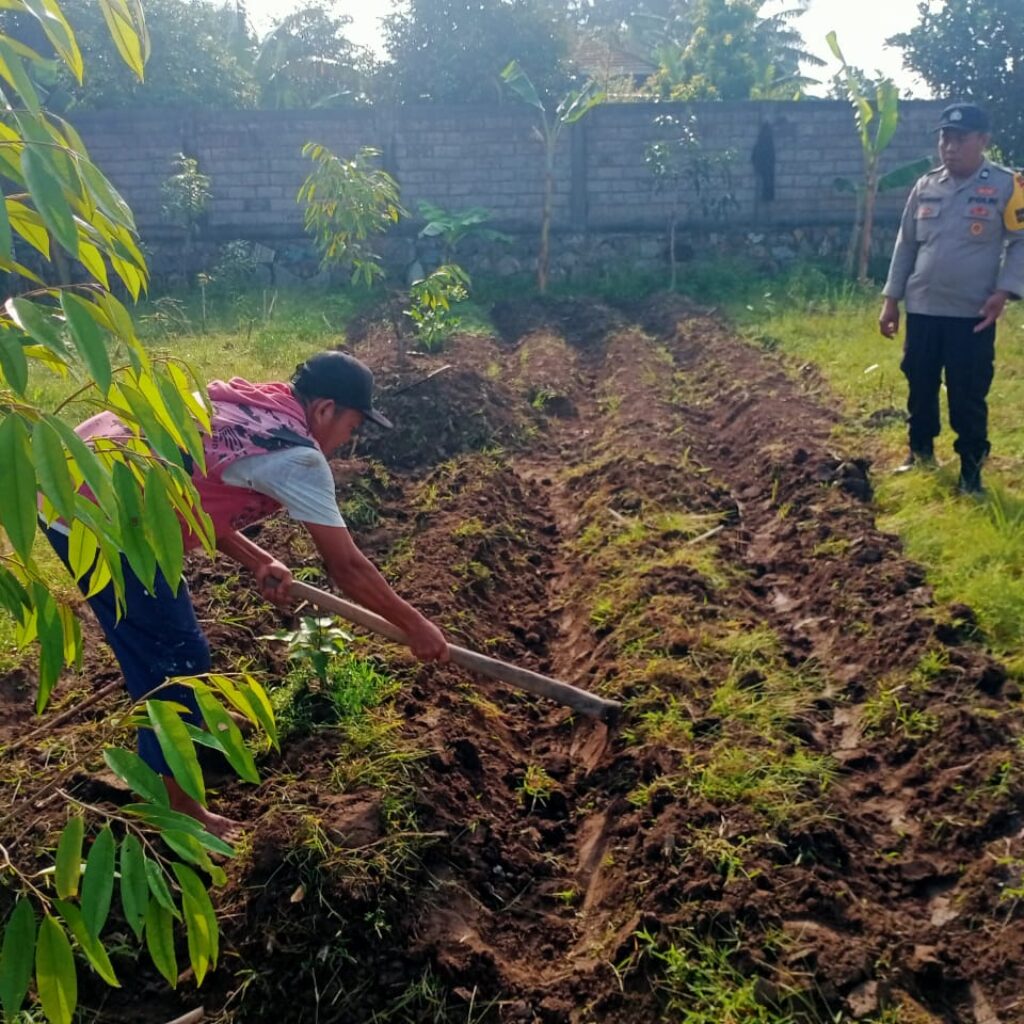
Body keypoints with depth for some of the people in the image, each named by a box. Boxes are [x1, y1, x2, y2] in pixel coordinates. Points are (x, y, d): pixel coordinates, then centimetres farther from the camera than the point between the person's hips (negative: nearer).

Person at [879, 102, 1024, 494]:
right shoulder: (924, 187, 8)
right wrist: (891, 299, 10)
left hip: (972, 314, -4)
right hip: (922, 310, 4)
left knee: (968, 397, 1)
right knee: (920, 387, 14)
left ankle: (971, 470, 14)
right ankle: (921, 453, 33)